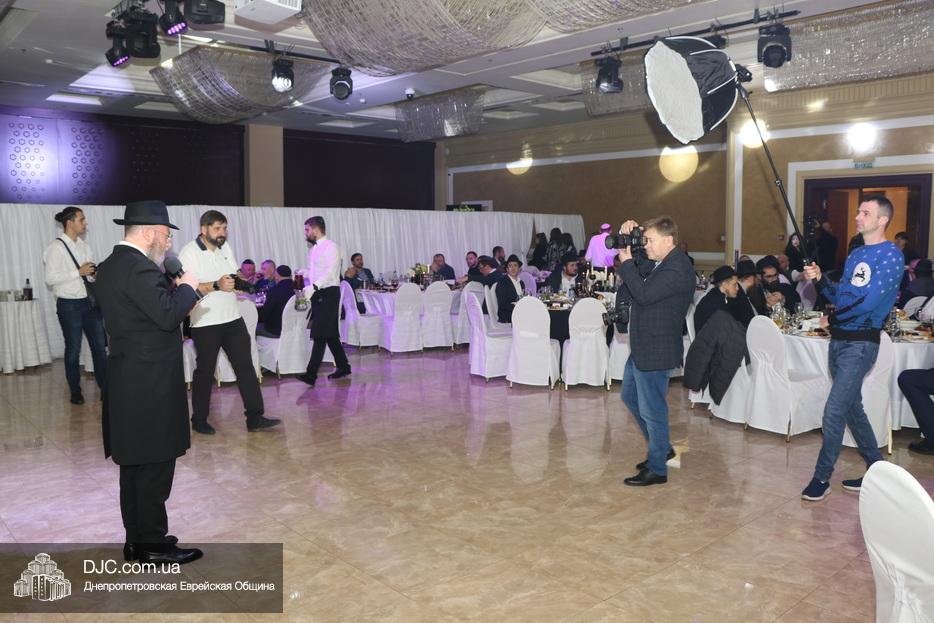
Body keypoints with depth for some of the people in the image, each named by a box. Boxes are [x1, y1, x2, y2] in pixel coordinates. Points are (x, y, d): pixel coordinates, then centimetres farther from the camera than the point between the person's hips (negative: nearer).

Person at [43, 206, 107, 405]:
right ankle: (75, 391, 20)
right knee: (73, 350, 6)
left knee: (100, 346, 7)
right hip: (69, 305, -6)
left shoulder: (84, 246, 9)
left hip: (90, 302, 6)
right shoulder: (56, 247, -10)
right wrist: (79, 272, -20)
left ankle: (105, 387, 17)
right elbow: (50, 279, -16)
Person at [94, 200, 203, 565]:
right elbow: (168, 315, -24)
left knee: (135, 463, 16)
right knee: (155, 465, -1)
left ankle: (137, 540, 26)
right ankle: (153, 545, 9)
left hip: (129, 380, 10)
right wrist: (187, 287, -8)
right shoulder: (140, 268, -18)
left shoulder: (109, 267, 14)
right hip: (150, 383, -10)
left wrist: (175, 290, 12)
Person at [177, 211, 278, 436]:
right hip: (205, 323, -6)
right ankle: (199, 420, 22)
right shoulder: (189, 252, -10)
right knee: (205, 371, 6)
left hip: (233, 318, 6)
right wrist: (216, 285, -29)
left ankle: (255, 417, 4)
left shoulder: (225, 247, 11)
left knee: (245, 365, 1)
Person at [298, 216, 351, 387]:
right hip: (318, 294, 9)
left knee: (320, 334, -11)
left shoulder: (330, 246, -10)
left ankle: (311, 374, -13)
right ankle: (343, 366, 25)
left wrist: (313, 287, -29)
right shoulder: (314, 249, 17)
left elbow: (330, 272, -21)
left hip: (328, 293, -9)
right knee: (330, 334, 14)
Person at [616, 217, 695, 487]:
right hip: (642, 347, 11)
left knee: (652, 411, 2)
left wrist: (626, 260, -20)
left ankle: (657, 469, 18)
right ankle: (662, 447, 38)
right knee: (630, 396, 24)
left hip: (656, 350, -10)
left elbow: (643, 294, -30)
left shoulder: (677, 270, -22)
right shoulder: (661, 262, 8)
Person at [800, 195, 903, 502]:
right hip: (839, 339, 9)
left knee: (834, 411, -9)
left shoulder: (890, 255, -12)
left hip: (861, 342, -9)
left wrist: (832, 319, -9)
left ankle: (822, 477, 3)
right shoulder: (855, 254, 14)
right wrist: (820, 280, -1)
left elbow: (868, 301, -21)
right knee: (852, 407, 17)